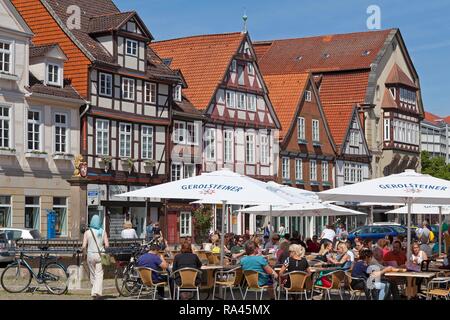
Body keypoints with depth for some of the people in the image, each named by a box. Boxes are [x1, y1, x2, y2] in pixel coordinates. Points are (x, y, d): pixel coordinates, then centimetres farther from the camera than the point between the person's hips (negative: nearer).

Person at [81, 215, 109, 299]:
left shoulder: (87, 232, -4)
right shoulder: (103, 232, -2)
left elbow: (84, 246, -8)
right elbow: (106, 245, -6)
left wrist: (82, 249, 14)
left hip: (91, 254, 1)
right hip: (100, 254, 0)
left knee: (93, 274, 15)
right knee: (99, 274, -1)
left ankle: (94, 292, 24)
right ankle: (97, 292, -16)